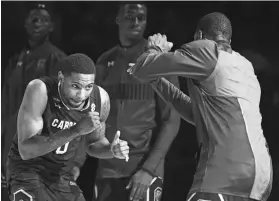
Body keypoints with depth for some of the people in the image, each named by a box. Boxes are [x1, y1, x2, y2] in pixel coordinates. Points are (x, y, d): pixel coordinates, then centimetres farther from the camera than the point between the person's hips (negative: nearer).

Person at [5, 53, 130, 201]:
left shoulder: (100, 98, -10)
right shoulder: (40, 90, -26)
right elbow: (25, 150, -32)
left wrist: (112, 150, -15)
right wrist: (76, 130, -39)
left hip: (63, 177, 5)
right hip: (28, 171, -5)